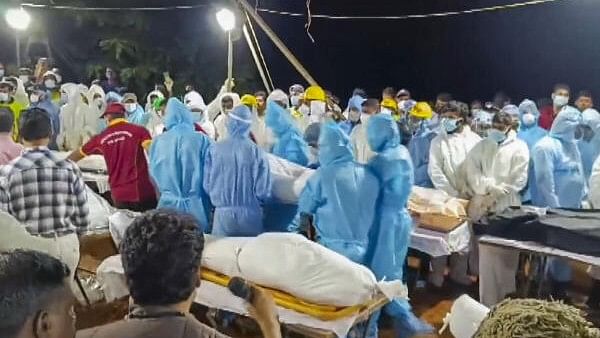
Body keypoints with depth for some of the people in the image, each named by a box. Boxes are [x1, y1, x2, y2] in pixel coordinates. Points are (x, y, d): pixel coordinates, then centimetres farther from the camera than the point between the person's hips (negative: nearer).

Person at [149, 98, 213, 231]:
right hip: (196, 207, -2)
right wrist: (212, 204, 9)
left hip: (168, 205, 3)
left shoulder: (158, 142, -1)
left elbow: (154, 175, 10)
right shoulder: (201, 140, -8)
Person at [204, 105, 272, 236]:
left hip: (223, 214, 1)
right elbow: (263, 190, -9)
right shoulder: (256, 151, -11)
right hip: (250, 215, -1)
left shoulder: (215, 149, -8)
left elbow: (207, 185, -1)